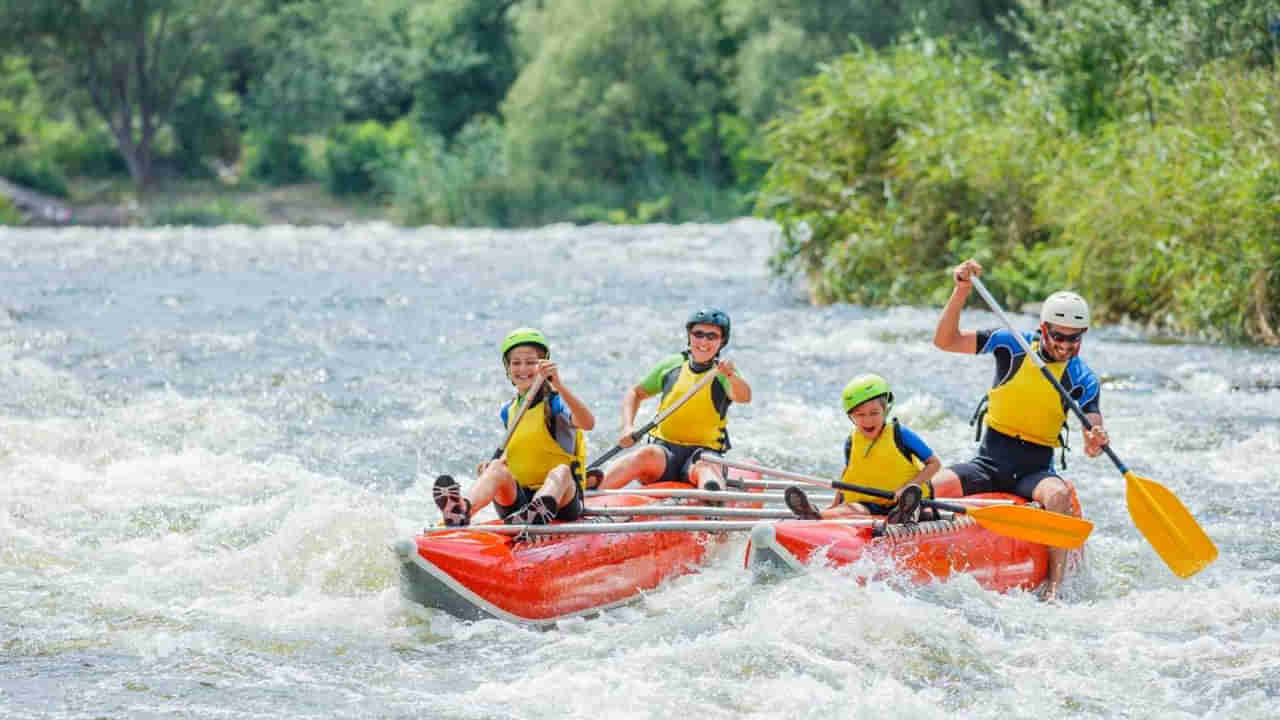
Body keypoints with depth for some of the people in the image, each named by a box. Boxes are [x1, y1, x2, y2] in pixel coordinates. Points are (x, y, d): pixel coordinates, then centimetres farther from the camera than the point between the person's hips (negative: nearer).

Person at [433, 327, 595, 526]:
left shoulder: (554, 404, -3)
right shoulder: (508, 412, 14)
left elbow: (588, 423, -24)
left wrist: (559, 386, -37)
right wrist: (492, 465, 1)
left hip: (561, 500, -3)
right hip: (516, 499, 3)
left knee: (561, 471, -34)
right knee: (498, 468, -25)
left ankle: (535, 513, -70)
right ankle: (462, 511, -60)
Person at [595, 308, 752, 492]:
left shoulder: (723, 374, 2)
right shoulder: (672, 365, 11)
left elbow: (743, 397, -20)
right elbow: (635, 394, 21)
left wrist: (731, 375, -42)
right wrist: (628, 428, 3)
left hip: (704, 452, -2)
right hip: (664, 450, 2)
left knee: (706, 468, -37)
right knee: (647, 454, -33)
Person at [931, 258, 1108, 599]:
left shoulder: (1082, 379, -1)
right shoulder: (1012, 345, -1)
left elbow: (1091, 444, -9)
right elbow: (945, 341, -6)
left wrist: (1095, 440, -34)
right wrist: (961, 292, -19)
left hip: (1036, 468, -1)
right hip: (990, 462, 1)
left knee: (1058, 494, -35)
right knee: (929, 488, -25)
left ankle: (1053, 590, -41)